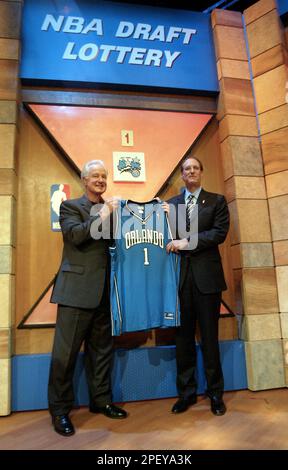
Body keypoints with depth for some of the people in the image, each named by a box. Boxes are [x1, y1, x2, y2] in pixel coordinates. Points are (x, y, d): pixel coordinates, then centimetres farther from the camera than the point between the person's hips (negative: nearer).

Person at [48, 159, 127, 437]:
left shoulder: (110, 209, 17)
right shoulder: (70, 206, 3)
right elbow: (74, 234, -15)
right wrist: (102, 216, -13)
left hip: (104, 290, 5)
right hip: (78, 288, -5)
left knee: (102, 348, 14)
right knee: (66, 350, 2)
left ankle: (100, 400, 30)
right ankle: (59, 409, 18)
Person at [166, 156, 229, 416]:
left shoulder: (217, 201, 8)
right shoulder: (171, 203, 14)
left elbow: (220, 232, -6)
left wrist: (188, 242, -13)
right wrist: (173, 244, -11)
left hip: (206, 275, -2)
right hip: (180, 276, 2)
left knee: (209, 336, 6)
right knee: (183, 336, 7)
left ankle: (216, 393, 22)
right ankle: (187, 392, 21)